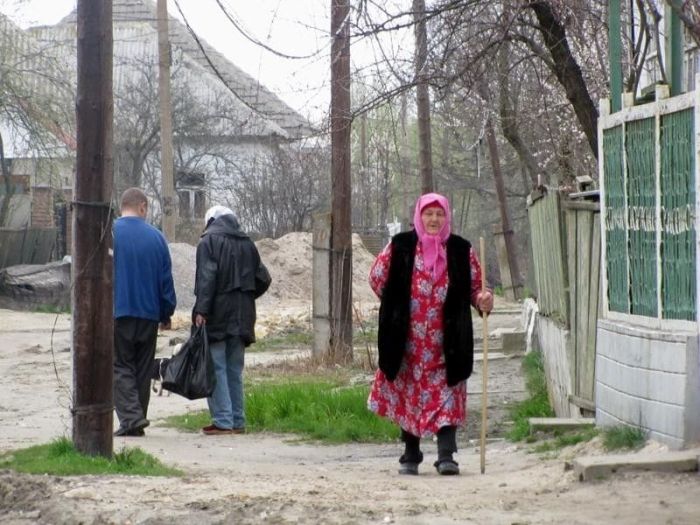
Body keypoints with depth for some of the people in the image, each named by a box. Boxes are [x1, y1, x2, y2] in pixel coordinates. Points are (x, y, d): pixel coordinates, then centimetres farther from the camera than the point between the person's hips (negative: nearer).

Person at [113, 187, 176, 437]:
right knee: (143, 369, 10)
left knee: (120, 367, 0)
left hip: (117, 312, -3)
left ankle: (131, 416, -16)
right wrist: (166, 314, 17)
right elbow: (166, 279, 8)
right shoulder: (156, 237, 4)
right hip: (149, 314, 3)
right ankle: (136, 423, 13)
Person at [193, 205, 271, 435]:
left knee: (216, 368, -3)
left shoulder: (209, 241, -4)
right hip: (242, 318, 6)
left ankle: (223, 420, -9)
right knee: (235, 369, 12)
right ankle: (238, 421, 12)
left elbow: (206, 277, -16)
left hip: (216, 315, -6)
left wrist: (201, 310, -20)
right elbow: (263, 278, 11)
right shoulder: (247, 244, 13)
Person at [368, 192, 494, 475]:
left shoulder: (461, 250, 3)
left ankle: (446, 455, -9)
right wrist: (396, 306, 11)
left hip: (445, 341, 0)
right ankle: (410, 455, 18)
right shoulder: (400, 246, 0)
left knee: (445, 393, -6)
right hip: (408, 340, 0)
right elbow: (376, 276, 10)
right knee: (408, 393, 7)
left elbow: (475, 285, 10)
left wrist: (483, 301, -11)